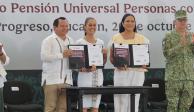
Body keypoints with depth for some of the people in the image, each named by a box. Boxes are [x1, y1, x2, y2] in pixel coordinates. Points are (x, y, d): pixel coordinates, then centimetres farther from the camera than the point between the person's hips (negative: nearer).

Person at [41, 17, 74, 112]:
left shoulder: (70, 41, 18)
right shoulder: (48, 40, -2)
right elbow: (44, 56, -16)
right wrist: (62, 55, -21)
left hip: (66, 80, 6)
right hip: (51, 80, -6)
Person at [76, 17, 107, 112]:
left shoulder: (100, 42, 11)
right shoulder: (79, 42, -2)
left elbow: (103, 62, 15)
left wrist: (105, 54, -3)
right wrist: (82, 68, -22)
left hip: (98, 76, 4)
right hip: (85, 76, -4)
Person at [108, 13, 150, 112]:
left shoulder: (141, 38, 10)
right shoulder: (116, 38, 6)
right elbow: (111, 57, 5)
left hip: (137, 72, 1)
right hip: (121, 72, -1)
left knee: (134, 99, 1)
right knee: (121, 100, -4)